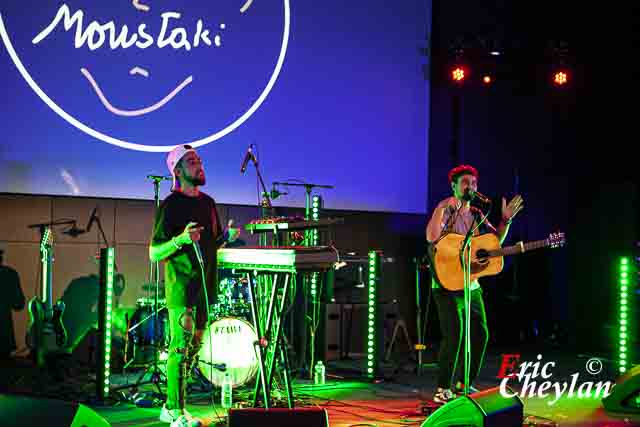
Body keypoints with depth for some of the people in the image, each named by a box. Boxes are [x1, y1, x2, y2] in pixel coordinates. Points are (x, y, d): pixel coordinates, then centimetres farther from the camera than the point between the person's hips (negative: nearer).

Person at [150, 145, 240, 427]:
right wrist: (182, 239, -26)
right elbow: (154, 253, -10)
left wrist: (227, 237, 4)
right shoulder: (170, 205, -7)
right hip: (180, 289, -8)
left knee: (193, 349, 11)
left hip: (204, 287, 8)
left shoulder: (207, 202, 15)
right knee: (180, 348, -8)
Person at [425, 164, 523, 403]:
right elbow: (431, 237, -25)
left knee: (480, 334, 12)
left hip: (471, 285, 8)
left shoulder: (476, 215, 13)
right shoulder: (445, 210, -8)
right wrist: (444, 209, -27)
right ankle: (443, 390, -7)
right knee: (454, 335, -16)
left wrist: (506, 220, 2)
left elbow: (497, 240, 15)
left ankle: (463, 383, 27)